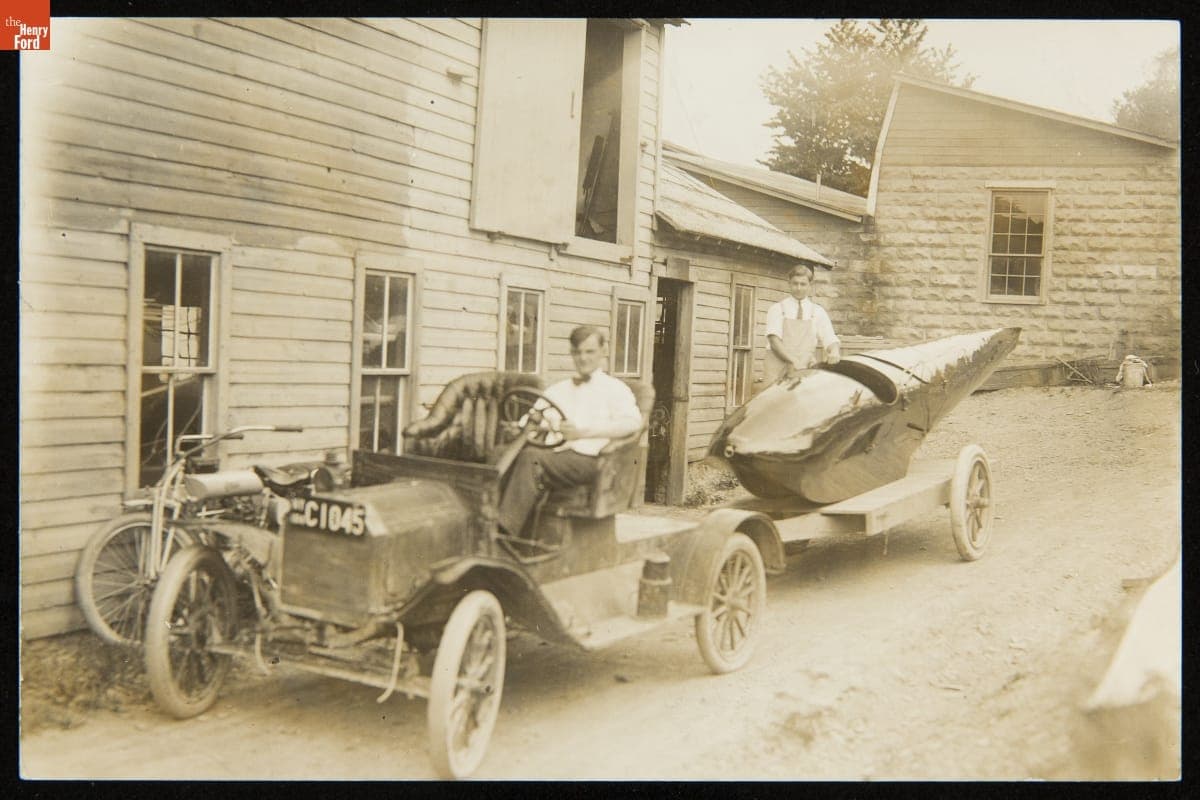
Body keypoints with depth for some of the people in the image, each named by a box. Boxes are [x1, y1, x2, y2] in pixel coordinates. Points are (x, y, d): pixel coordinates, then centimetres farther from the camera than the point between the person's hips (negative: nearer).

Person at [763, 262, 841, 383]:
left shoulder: (818, 312, 13)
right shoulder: (777, 310, 7)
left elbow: (830, 340, 4)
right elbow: (774, 340, -6)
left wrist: (834, 352, -21)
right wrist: (792, 361, -22)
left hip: (806, 372, 1)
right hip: (778, 372, -1)